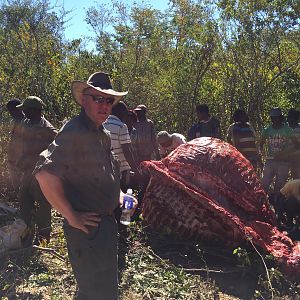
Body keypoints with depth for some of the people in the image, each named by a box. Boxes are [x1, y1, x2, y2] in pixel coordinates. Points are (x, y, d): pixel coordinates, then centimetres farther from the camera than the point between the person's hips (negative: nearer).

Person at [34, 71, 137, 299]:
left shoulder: (103, 134, 10)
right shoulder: (74, 132, -20)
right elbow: (45, 174, -30)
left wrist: (119, 196, 11)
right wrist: (71, 217, -25)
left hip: (107, 220, 10)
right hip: (87, 227, -10)